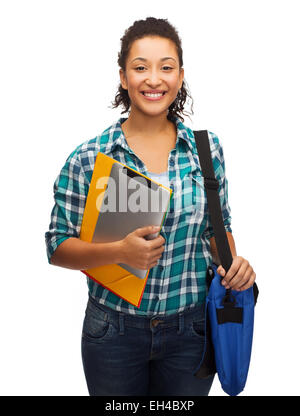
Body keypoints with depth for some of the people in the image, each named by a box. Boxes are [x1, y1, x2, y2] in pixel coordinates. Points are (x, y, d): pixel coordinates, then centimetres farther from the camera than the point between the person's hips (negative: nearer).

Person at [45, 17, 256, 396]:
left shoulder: (207, 148, -2)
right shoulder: (87, 159, -10)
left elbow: (218, 226, 9)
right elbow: (57, 247, -7)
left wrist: (233, 263, -11)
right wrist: (119, 252, -23)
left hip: (189, 328, 2)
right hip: (113, 332, -1)